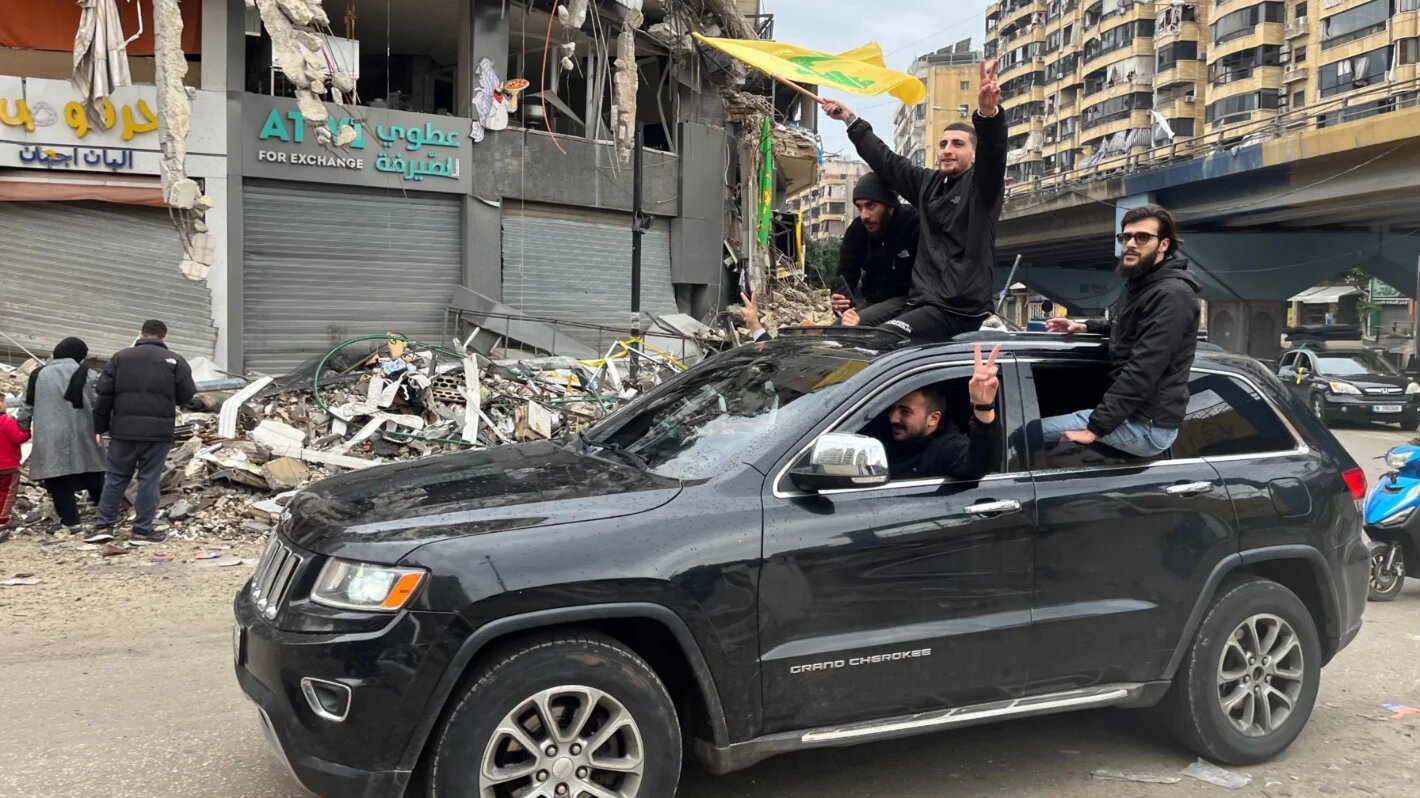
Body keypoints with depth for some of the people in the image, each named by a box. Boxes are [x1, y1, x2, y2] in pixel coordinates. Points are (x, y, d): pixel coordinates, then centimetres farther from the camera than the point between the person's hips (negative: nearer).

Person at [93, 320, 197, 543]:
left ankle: (104, 524, 16)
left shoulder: (120, 357, 7)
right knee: (149, 478, 3)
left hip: (123, 429, 2)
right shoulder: (174, 360, -1)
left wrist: (100, 426, 12)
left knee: (116, 477, 13)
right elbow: (186, 395, -1)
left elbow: (104, 393, 6)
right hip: (158, 431, -2)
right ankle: (143, 528, 5)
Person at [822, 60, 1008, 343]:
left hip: (958, 311, -8)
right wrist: (850, 120, 31)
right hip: (921, 304, 8)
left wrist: (988, 113, -41)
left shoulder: (983, 185, -1)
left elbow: (993, 151, -21)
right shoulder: (928, 183, 17)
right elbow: (886, 160, 26)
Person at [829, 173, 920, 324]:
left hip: (907, 299, -6)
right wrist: (840, 300, -23)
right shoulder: (856, 229, 1)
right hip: (873, 301, 6)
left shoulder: (914, 224, -18)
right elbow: (846, 274, -1)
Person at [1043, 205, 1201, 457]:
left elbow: (1143, 371, -26)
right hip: (1131, 414, 10)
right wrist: (1085, 326, 17)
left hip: (1146, 425, -10)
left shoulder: (1171, 295, -18)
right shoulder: (1141, 285, 15)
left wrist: (1096, 427, -27)